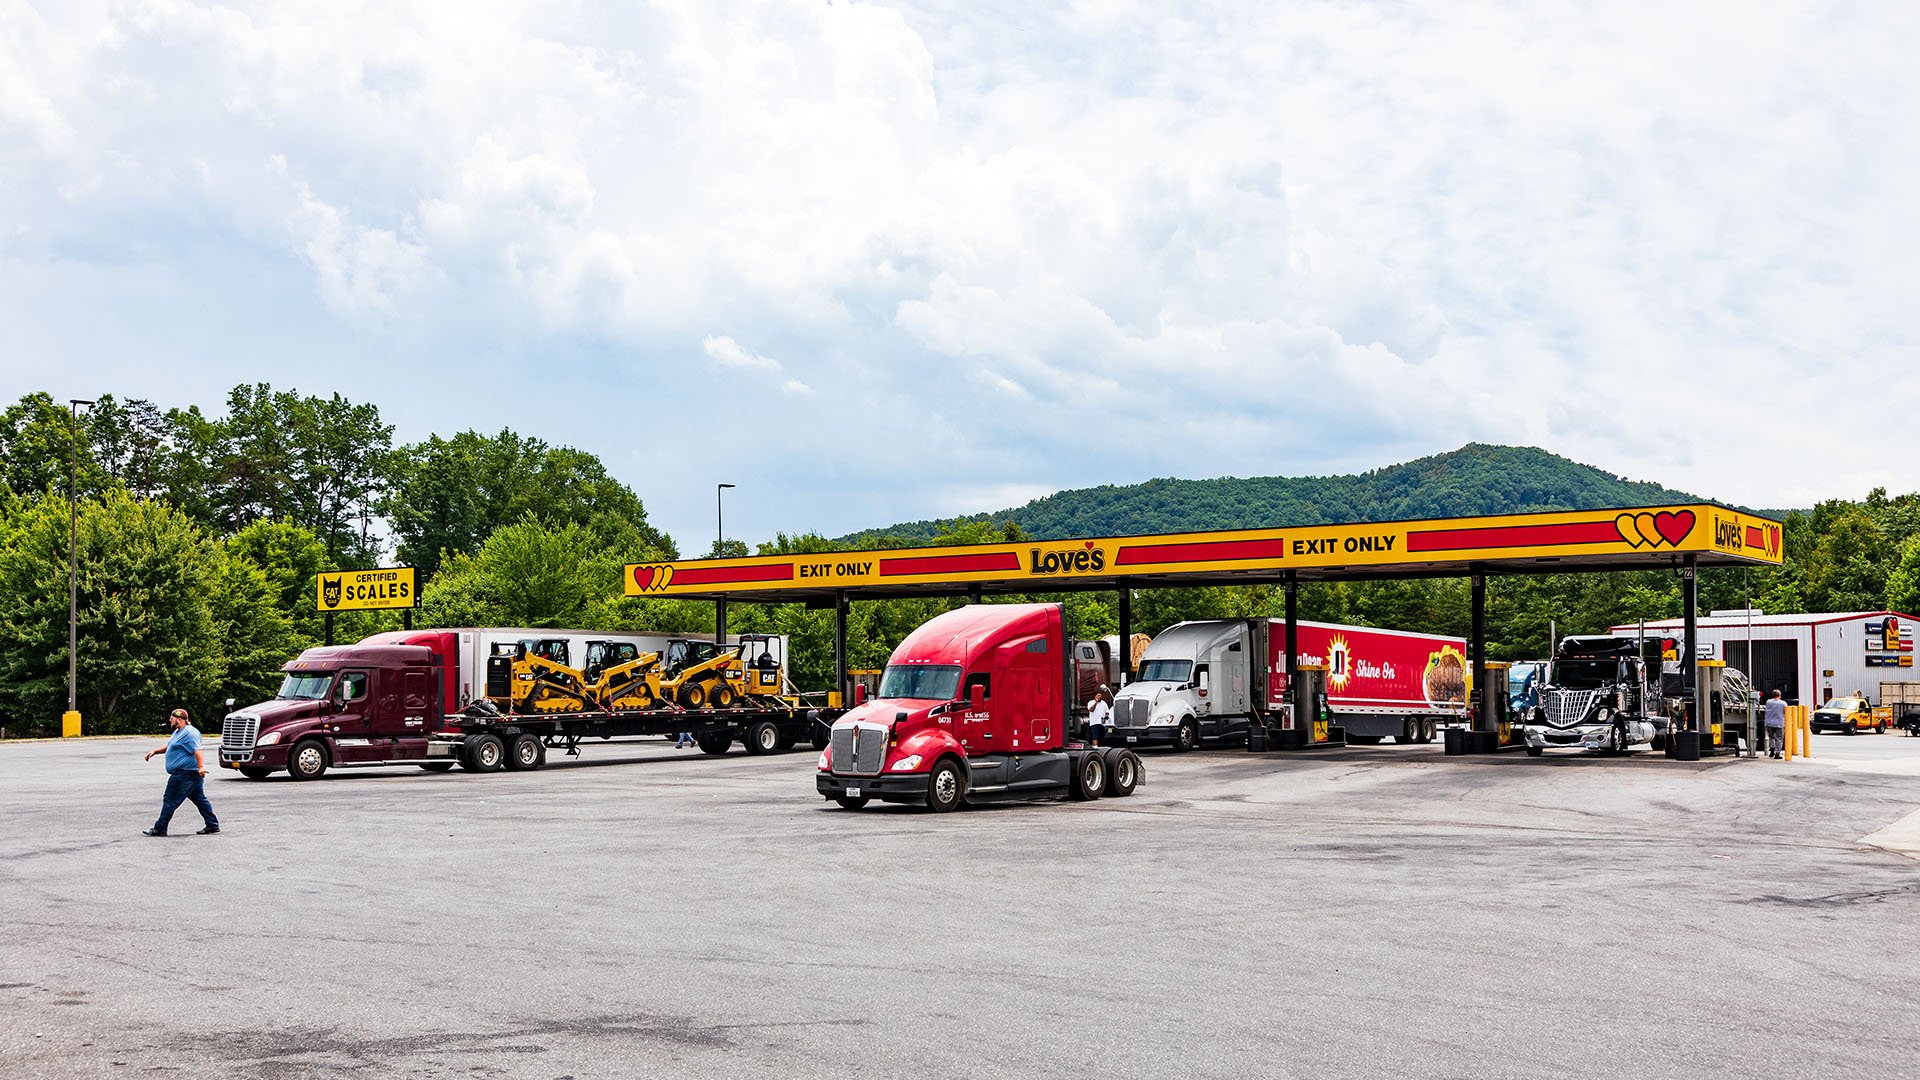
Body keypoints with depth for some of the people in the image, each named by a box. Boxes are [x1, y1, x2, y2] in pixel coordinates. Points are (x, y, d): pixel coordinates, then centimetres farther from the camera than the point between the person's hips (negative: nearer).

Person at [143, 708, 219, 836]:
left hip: (185, 774, -11)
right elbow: (169, 746, 32)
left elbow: (197, 750, -27)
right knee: (200, 799, 10)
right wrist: (154, 751, 20)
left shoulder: (189, 733, -16)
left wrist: (201, 766, -38)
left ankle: (160, 829, 1)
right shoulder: (178, 732, 19)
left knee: (170, 800, -4)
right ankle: (213, 825, 12)